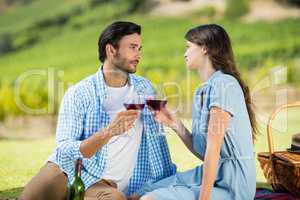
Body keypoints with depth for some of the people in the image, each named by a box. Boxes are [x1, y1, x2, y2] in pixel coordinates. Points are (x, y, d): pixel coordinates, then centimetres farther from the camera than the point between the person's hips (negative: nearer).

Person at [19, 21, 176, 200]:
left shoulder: (145, 88, 10)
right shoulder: (79, 93, -4)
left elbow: (157, 138, 14)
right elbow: (65, 151, -12)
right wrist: (108, 133, -26)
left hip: (106, 184, 3)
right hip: (65, 171, -3)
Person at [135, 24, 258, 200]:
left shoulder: (223, 84, -15)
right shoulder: (203, 91, 13)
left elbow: (213, 149, -19)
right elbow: (202, 151, 11)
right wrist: (175, 124, 2)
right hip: (211, 175, 8)